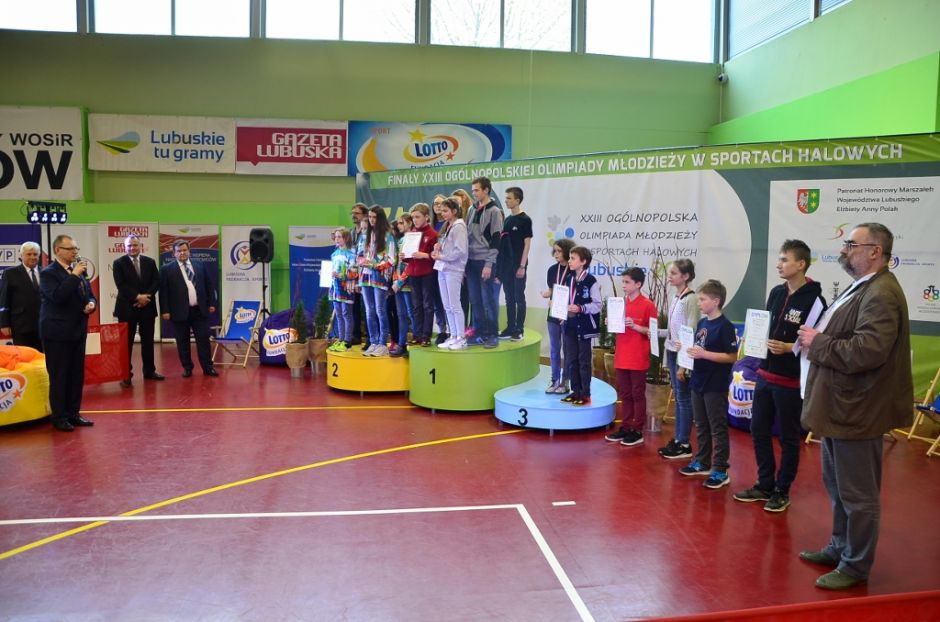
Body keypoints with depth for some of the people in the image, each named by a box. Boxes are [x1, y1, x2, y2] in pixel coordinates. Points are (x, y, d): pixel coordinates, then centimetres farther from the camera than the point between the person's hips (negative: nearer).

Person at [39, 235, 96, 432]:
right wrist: (74, 275, -22)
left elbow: (90, 295, 17)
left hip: (78, 331, 7)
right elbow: (57, 296, -25)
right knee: (59, 376, 0)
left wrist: (91, 304, -5)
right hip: (57, 333, -7)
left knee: (77, 375, 11)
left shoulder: (80, 271, 11)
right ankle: (59, 417, 8)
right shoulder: (48, 273, -10)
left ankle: (73, 413, 20)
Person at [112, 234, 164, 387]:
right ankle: (126, 374, 7)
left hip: (147, 307, 3)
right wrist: (137, 297, -19)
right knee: (126, 342, 2)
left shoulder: (150, 262, 9)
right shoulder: (118, 263, -1)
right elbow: (121, 285, -11)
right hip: (127, 308, -3)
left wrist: (145, 296, -14)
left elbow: (156, 282, 1)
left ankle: (149, 370, 19)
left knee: (148, 341, 9)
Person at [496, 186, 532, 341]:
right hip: (506, 265, 6)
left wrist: (522, 266, -14)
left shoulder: (525, 220, -6)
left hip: (518, 265, -6)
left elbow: (527, 244, -9)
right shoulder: (507, 219, 12)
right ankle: (510, 328, 16)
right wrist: (499, 265, 10)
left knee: (519, 298, -1)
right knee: (509, 298, 10)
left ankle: (519, 330, 4)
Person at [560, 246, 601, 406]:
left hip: (584, 326, -6)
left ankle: (585, 394, 11)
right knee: (571, 360, 11)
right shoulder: (569, 279, 9)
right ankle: (575, 391, 22)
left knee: (583, 361, 2)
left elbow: (597, 305, -12)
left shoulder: (591, 281, -12)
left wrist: (580, 308, -22)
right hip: (570, 325, 7)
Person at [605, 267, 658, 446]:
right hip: (621, 357, 6)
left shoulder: (647, 305, -10)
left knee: (638, 395, 3)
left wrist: (635, 326, -19)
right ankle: (625, 428, 22)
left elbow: (653, 332, -8)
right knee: (624, 395, 13)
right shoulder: (621, 303, 9)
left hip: (638, 359, -6)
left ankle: (638, 432, 10)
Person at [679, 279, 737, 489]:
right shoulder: (702, 323, 9)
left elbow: (732, 357, -18)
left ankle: (720, 471, 7)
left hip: (715, 386, -8)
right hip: (698, 382, 8)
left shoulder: (725, 326, -14)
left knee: (718, 428, 0)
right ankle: (702, 462, 29)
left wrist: (704, 354, -23)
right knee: (701, 426, 17)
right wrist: (689, 350, -1)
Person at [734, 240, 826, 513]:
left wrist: (789, 348, -25)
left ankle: (782, 492, 22)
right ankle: (765, 485, 28)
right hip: (765, 375, 7)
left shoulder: (814, 299, -13)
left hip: (791, 381, -7)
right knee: (759, 432, 13)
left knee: (789, 438, 7)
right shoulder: (776, 292, 8)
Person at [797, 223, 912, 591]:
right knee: (838, 487, 22)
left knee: (858, 494, 3)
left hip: (856, 411, -11)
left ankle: (856, 566, 17)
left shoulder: (881, 294, -20)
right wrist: (817, 339, 3)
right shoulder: (861, 288, 14)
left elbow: (868, 351, -31)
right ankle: (840, 547, 36)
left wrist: (818, 344, -19)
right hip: (839, 405, 11)